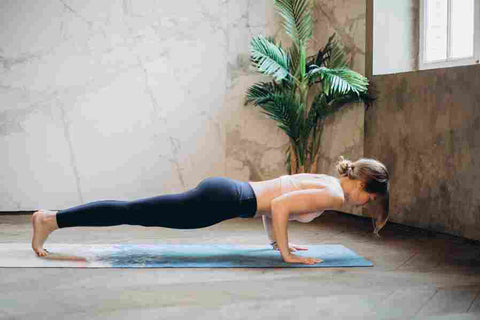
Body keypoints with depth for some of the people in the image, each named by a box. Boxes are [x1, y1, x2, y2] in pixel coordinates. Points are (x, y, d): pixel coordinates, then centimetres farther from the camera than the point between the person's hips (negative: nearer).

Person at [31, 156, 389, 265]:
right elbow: (279, 206, -22)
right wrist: (286, 254, -14)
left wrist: (276, 239, 28)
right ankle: (50, 219, -5)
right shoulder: (333, 195, -8)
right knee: (136, 213, -8)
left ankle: (52, 218, 13)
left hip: (222, 190, 8)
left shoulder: (322, 179, 20)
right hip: (223, 200, -8)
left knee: (139, 213, 9)